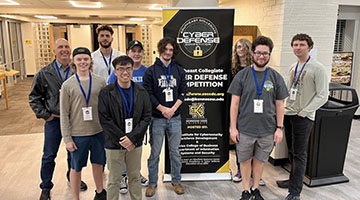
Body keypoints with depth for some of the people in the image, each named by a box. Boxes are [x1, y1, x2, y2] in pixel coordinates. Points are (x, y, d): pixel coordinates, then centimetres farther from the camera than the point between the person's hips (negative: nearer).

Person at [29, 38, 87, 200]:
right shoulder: (44, 74, -5)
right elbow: (34, 97, 2)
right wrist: (45, 114, -4)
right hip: (54, 120, -1)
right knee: (49, 156, 9)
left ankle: (73, 178, 41)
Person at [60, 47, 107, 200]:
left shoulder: (100, 81, -1)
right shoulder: (67, 85, -6)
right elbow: (64, 114, -5)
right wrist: (67, 138, -6)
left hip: (99, 132, 2)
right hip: (78, 134, -2)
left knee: (98, 164, 19)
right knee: (76, 168, 12)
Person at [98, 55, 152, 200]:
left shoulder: (141, 92, 1)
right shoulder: (106, 93, -7)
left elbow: (147, 117, -3)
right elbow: (105, 120, -10)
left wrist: (132, 138, -13)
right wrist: (122, 139, -15)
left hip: (135, 143, 3)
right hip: (114, 144, -2)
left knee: (135, 177, 16)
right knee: (114, 180, 9)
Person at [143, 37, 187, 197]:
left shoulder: (179, 71, 8)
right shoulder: (150, 71, 0)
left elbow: (183, 92, 4)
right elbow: (148, 94, -6)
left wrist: (173, 108, -9)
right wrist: (163, 109, -12)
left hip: (175, 118, 2)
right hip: (157, 118, -2)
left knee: (175, 151, 12)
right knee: (155, 153, 6)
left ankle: (176, 181, 27)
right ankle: (152, 183, 21)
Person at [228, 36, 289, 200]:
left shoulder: (276, 77, 3)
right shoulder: (242, 75, -2)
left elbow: (279, 105, 6)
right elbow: (235, 103, -2)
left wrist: (279, 128, 2)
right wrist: (233, 127, -6)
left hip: (268, 130, 1)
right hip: (244, 129, -1)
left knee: (260, 160, 15)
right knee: (245, 160, 11)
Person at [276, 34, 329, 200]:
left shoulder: (317, 68, -10)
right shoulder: (293, 67, 12)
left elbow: (322, 96, -13)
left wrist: (303, 112, -15)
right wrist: (283, 108, 9)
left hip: (303, 118, -7)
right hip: (288, 114, 7)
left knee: (299, 154, -2)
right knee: (291, 151, 16)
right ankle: (294, 180, 32)